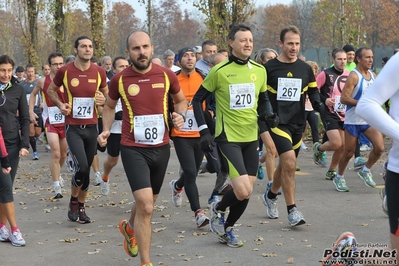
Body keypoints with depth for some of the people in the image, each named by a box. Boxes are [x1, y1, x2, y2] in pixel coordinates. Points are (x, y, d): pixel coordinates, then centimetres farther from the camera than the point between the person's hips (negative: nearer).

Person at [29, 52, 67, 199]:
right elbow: (33, 94, 12)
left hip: (66, 120, 2)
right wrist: (31, 111, 3)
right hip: (51, 121, -2)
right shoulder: (43, 81, -6)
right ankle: (57, 188, -9)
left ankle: (57, 174, 47)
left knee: (63, 154, 18)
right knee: (55, 154, -13)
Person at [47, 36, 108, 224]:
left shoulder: (99, 72, 0)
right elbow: (50, 90, 9)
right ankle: (73, 202, 8)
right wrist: (60, 104, -8)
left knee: (87, 169, 9)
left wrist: (103, 99, -8)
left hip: (92, 127, 3)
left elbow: (106, 94, 15)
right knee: (82, 166, -17)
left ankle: (81, 207, 26)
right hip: (73, 128, -3)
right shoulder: (64, 71, -7)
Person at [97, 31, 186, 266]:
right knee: (146, 206, -16)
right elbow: (110, 106, 13)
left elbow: (181, 100, 13)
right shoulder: (119, 79, -7)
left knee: (147, 203, 21)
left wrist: (181, 115, -7)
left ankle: (129, 227, 55)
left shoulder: (166, 75, -5)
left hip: (161, 148, 3)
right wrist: (106, 130, -3)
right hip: (133, 149, -3)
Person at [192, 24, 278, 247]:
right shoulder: (220, 71, -10)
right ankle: (218, 209, 15)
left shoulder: (260, 70, 4)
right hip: (228, 137, -5)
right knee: (243, 192, -16)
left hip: (251, 137, 6)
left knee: (247, 191, 9)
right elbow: (198, 100, -2)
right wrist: (204, 131, -10)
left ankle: (227, 228, 33)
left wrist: (269, 114, -5)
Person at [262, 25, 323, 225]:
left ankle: (270, 196, 41)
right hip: (278, 122, -5)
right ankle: (292, 210, -11)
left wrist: (322, 107, -6)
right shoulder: (269, 68, -5)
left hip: (298, 124, 5)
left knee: (285, 164, 15)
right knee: (290, 162, -19)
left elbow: (313, 93, 13)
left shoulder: (305, 69, 6)